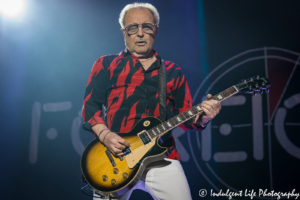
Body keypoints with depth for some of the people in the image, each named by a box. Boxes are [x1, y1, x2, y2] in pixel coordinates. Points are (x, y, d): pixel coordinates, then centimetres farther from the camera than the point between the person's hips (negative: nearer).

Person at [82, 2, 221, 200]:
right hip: (114, 157, -1)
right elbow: (90, 105, 3)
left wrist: (202, 118, -8)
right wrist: (104, 135, -14)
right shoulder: (106, 65, 9)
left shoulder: (173, 71, 15)